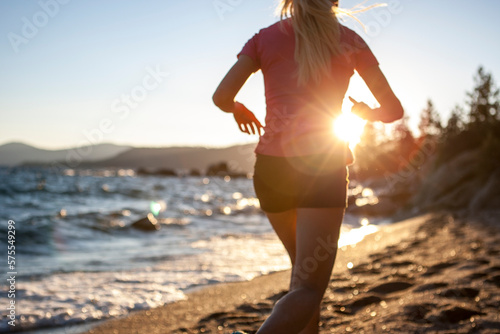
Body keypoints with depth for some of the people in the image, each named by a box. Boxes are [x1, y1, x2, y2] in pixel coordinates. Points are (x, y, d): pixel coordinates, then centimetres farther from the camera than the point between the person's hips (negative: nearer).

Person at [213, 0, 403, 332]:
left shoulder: (265, 38, 11)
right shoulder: (349, 40, 9)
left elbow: (221, 96, -2)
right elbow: (393, 109, 11)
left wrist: (239, 109, 21)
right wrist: (367, 112, 33)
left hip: (271, 166, 4)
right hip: (322, 164, -3)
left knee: (305, 267, 25)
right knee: (308, 289, -10)